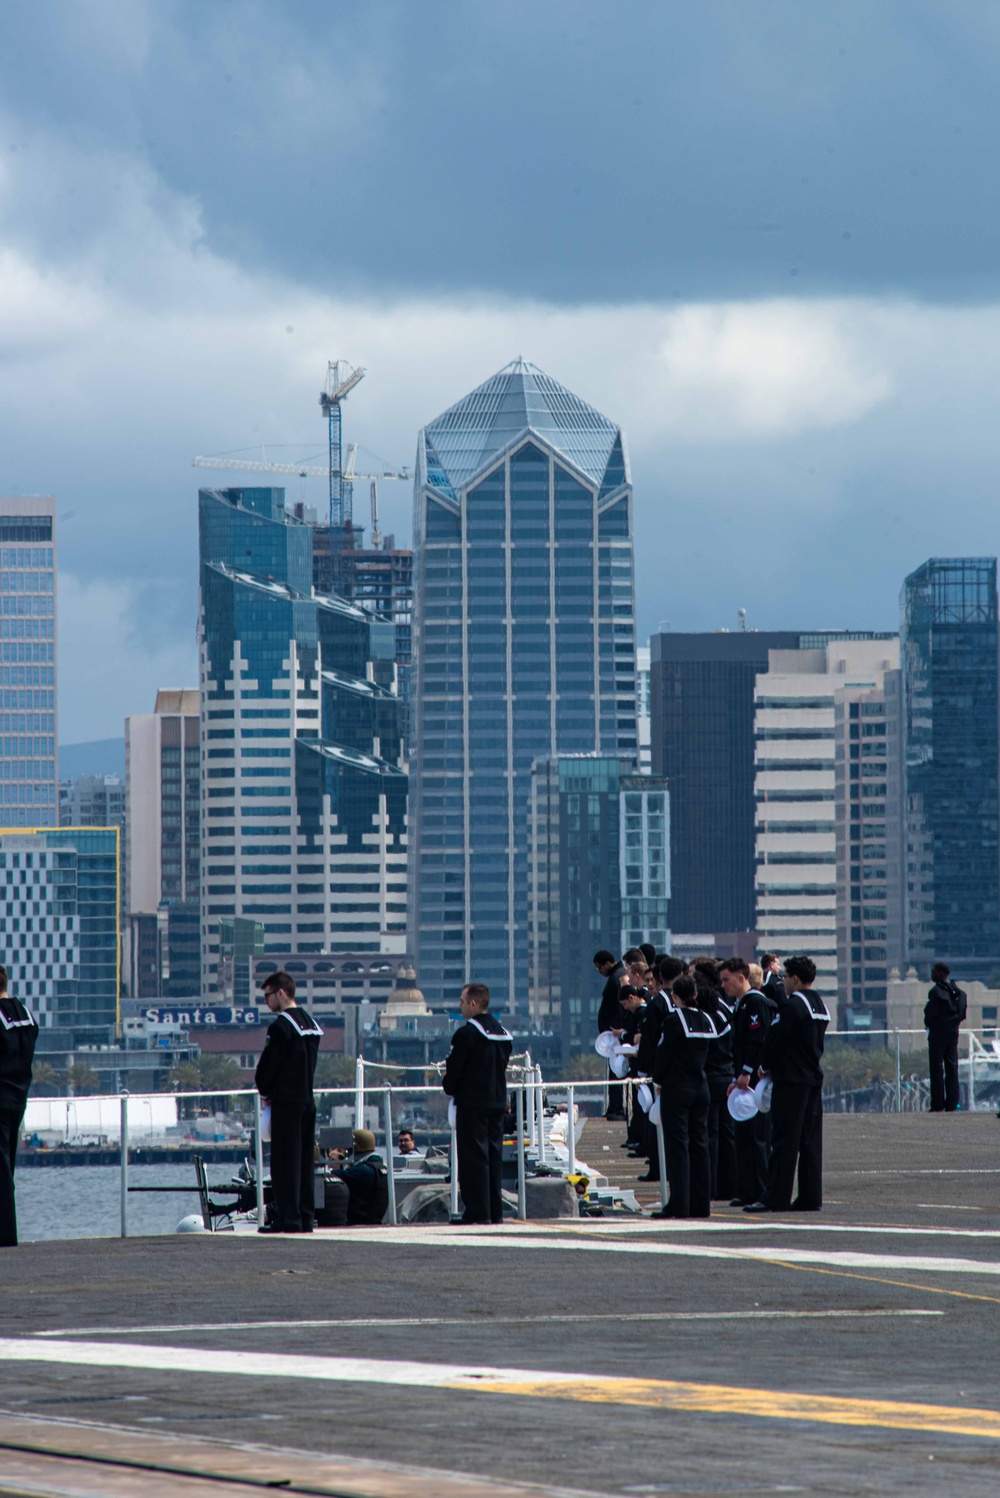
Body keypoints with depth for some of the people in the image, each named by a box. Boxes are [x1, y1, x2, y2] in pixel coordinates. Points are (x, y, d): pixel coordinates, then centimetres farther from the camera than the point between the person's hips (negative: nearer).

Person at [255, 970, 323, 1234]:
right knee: (305, 1160, 9)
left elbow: (268, 1064, -13)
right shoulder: (311, 1023, 13)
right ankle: (306, 1217, 10)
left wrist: (265, 1091, 5)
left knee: (285, 1160, -6)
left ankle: (288, 1218, -8)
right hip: (308, 1100, 8)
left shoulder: (281, 1026, -14)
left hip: (286, 1102, -8)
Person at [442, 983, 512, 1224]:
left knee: (474, 1156, -5)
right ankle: (495, 1210, 10)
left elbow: (454, 1068, -12)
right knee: (494, 1155, 10)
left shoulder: (467, 1033, -14)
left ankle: (477, 1211, -9)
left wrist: (450, 1087, 6)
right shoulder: (502, 1033, 10)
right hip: (498, 1101, 7)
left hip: (472, 1102, -7)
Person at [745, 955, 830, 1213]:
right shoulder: (820, 1006, 12)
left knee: (784, 1140, -7)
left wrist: (765, 1067, 4)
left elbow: (774, 1040, -13)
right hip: (814, 1077, 8)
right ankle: (811, 1197, 8)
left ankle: (776, 1198, -8)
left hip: (790, 1079, -8)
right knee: (810, 1140, 8)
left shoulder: (791, 1006, -15)